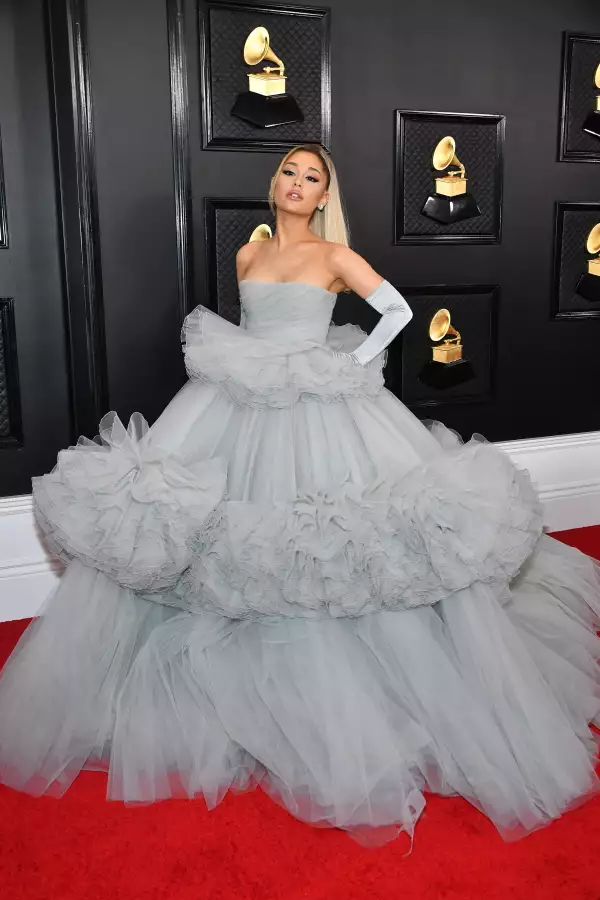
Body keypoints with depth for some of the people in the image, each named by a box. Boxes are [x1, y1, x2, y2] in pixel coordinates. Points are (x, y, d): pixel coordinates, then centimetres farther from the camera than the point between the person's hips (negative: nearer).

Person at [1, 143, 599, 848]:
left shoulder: (335, 254, 5)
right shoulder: (247, 255, 16)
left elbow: (399, 310, 2)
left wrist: (354, 363, -4)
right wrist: (249, 364, 10)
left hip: (321, 412, -4)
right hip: (239, 410, 4)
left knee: (339, 553, -7)